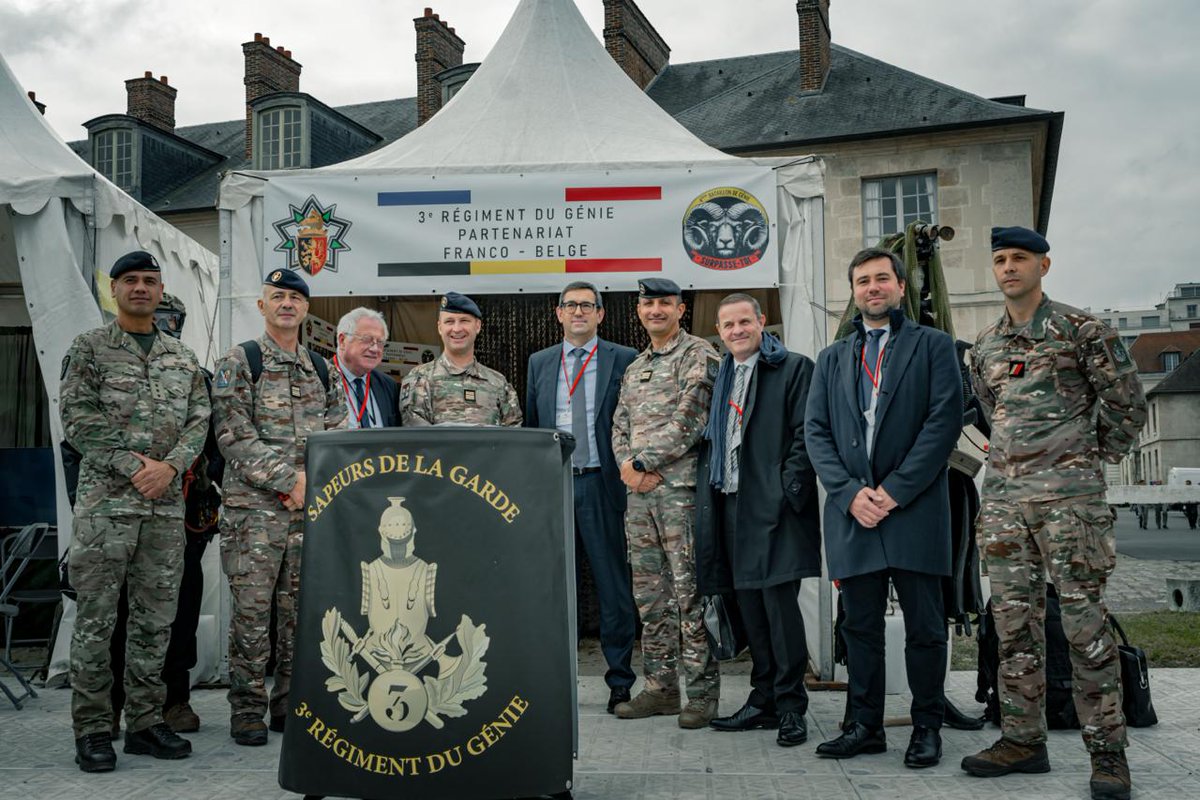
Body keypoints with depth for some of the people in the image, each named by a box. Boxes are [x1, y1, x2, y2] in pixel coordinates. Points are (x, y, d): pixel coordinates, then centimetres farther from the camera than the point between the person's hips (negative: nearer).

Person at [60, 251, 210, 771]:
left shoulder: (183, 358, 15)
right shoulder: (90, 348, 3)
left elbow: (198, 421, 9)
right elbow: (78, 420, -6)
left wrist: (170, 465, -9)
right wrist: (134, 467, -13)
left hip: (167, 505, 4)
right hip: (105, 501, -4)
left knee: (156, 619, 7)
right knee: (96, 619, -1)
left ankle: (146, 723, 17)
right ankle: (92, 731, 7)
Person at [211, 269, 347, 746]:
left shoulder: (321, 370, 16)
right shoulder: (240, 362, 0)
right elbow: (233, 435, -10)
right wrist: (288, 479, -15)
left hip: (311, 509, 5)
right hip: (254, 506, -5)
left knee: (301, 608, 8)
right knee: (252, 607, -3)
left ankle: (292, 704, 18)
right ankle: (247, 709, 7)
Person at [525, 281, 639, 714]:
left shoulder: (624, 360, 3)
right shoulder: (539, 363, 14)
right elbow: (530, 426, 16)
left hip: (602, 484, -3)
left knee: (613, 584, 1)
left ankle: (620, 680, 10)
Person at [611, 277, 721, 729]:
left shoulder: (698, 355, -2)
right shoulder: (634, 369, 21)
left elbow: (689, 421, -12)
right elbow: (619, 428, 18)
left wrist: (642, 463, -11)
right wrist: (628, 468, -2)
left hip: (681, 487, -7)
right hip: (639, 492, 7)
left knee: (690, 592, -7)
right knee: (649, 595, 10)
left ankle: (702, 694, 0)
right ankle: (660, 688, 18)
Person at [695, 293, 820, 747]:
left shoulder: (793, 368, -1)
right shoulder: (722, 378, 20)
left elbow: (805, 435, -9)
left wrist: (789, 492, -17)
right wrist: (708, 494, 13)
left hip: (773, 505, -7)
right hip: (731, 506, 7)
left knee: (780, 601, -8)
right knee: (750, 605, 10)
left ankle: (791, 706, 0)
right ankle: (764, 700, 19)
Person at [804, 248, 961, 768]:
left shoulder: (933, 346, 6)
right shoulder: (832, 359, 17)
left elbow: (945, 421, -4)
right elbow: (816, 432, 9)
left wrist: (895, 490, -11)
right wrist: (850, 492, -6)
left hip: (915, 510, -3)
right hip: (851, 511, 3)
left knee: (924, 627, 3)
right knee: (860, 626, 8)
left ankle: (927, 727, 15)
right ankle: (865, 725, 18)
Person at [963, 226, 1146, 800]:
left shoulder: (1080, 330, -1)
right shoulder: (984, 346, 14)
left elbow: (1126, 402, 3)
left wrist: (1094, 456, 9)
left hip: (1068, 494, -5)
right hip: (1002, 495, 5)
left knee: (1084, 619, -4)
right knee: (1014, 620, 6)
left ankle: (1107, 749, 5)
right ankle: (1023, 740, 15)